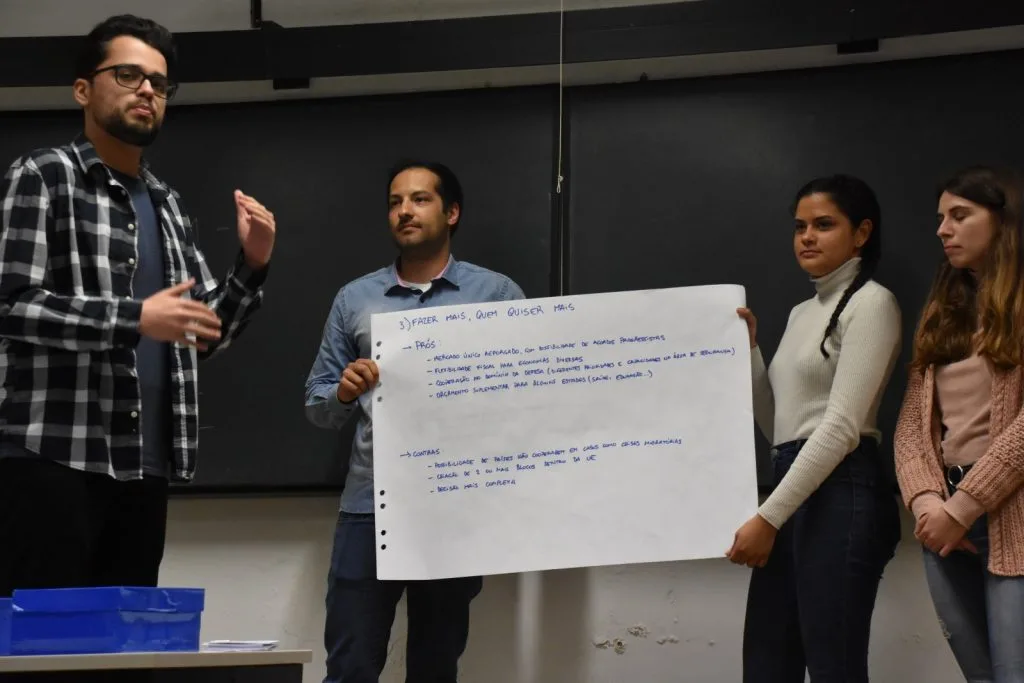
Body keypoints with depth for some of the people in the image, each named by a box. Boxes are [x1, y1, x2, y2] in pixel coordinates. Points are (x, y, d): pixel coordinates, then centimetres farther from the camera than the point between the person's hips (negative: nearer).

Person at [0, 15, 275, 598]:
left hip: (145, 467, 7)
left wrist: (253, 266, 3)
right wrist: (135, 318, -20)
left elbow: (203, 336, 20)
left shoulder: (168, 206, 19)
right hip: (52, 460, -7)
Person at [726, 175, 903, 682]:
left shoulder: (871, 303, -5)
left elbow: (842, 426, -14)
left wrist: (767, 517, -18)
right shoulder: (802, 313, 22)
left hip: (841, 494, -9)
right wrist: (747, 350, 10)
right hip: (796, 490, 9)